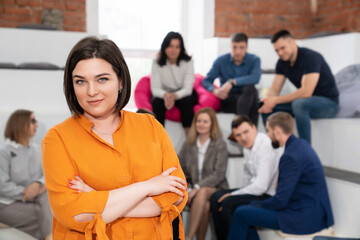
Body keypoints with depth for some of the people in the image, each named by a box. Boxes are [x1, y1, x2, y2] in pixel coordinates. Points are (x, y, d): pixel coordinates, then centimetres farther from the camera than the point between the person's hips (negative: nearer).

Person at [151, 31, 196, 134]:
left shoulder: (188, 62, -13)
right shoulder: (157, 63, -11)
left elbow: (187, 89, -18)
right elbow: (155, 88, -15)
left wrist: (174, 96, -40)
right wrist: (165, 95, -39)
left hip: (183, 95, 0)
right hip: (164, 95, 1)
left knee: (187, 101, -33)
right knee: (157, 101, -31)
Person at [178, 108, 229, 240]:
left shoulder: (220, 145, 0)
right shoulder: (188, 145, 12)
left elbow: (219, 174, -9)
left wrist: (197, 187, -20)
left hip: (216, 190, -2)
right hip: (195, 192, 2)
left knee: (202, 192, -38)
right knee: (205, 205, -34)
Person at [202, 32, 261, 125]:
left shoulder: (254, 60, -3)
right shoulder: (221, 61, 0)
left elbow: (255, 77, -24)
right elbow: (206, 81, -3)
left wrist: (232, 82, -33)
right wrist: (215, 90, -26)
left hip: (247, 100, 0)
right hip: (227, 101, 0)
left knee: (250, 88, -34)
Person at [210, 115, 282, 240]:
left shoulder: (266, 146, -24)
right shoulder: (249, 145, 5)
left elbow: (261, 186, -27)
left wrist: (233, 195, -16)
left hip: (270, 195, -10)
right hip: (256, 189, 10)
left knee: (229, 203, -25)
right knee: (216, 198, 3)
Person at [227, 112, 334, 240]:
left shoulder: (291, 156, -22)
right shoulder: (300, 144, 7)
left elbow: (280, 201, -20)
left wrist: (257, 205, -3)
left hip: (305, 218, -10)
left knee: (241, 213, -7)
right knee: (247, 214, 14)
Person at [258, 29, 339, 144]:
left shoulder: (310, 57, -22)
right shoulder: (282, 62, 2)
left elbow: (306, 92, -31)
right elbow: (274, 89, 2)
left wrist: (276, 100, -29)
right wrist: (268, 100, -23)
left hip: (328, 102, -8)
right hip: (304, 101, 8)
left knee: (299, 104, -39)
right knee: (267, 108, -6)